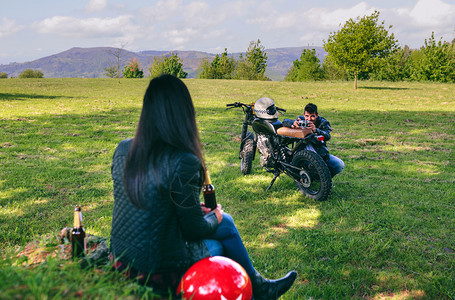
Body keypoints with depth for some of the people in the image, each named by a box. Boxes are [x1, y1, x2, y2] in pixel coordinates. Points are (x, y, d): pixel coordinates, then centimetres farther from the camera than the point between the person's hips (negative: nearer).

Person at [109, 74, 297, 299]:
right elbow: (194, 230, -14)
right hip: (158, 274, -6)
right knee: (225, 224, 13)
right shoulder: (183, 162, -25)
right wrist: (215, 217, 8)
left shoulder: (122, 150, -3)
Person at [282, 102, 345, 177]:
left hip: (321, 152, 1)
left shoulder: (323, 122, -6)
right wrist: (292, 124, -37)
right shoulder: (301, 120, -3)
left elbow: (327, 136, -27)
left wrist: (316, 130, -49)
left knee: (340, 165, -16)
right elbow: (285, 121, -13)